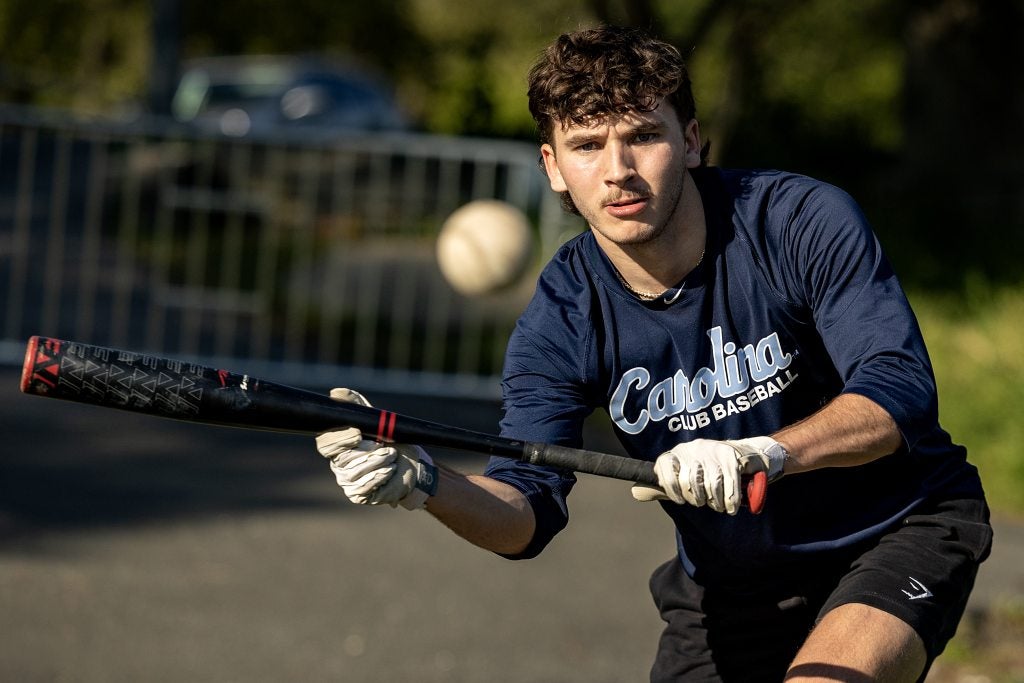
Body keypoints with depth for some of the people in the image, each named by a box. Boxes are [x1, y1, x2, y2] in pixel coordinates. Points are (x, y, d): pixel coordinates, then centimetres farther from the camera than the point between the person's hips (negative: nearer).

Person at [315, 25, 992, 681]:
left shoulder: (807, 222, -20)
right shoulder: (562, 320, -12)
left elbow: (901, 389, -27)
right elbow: (528, 513, -19)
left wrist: (760, 453, -44)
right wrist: (426, 483, -41)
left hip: (902, 529, -4)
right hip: (728, 589, 4)